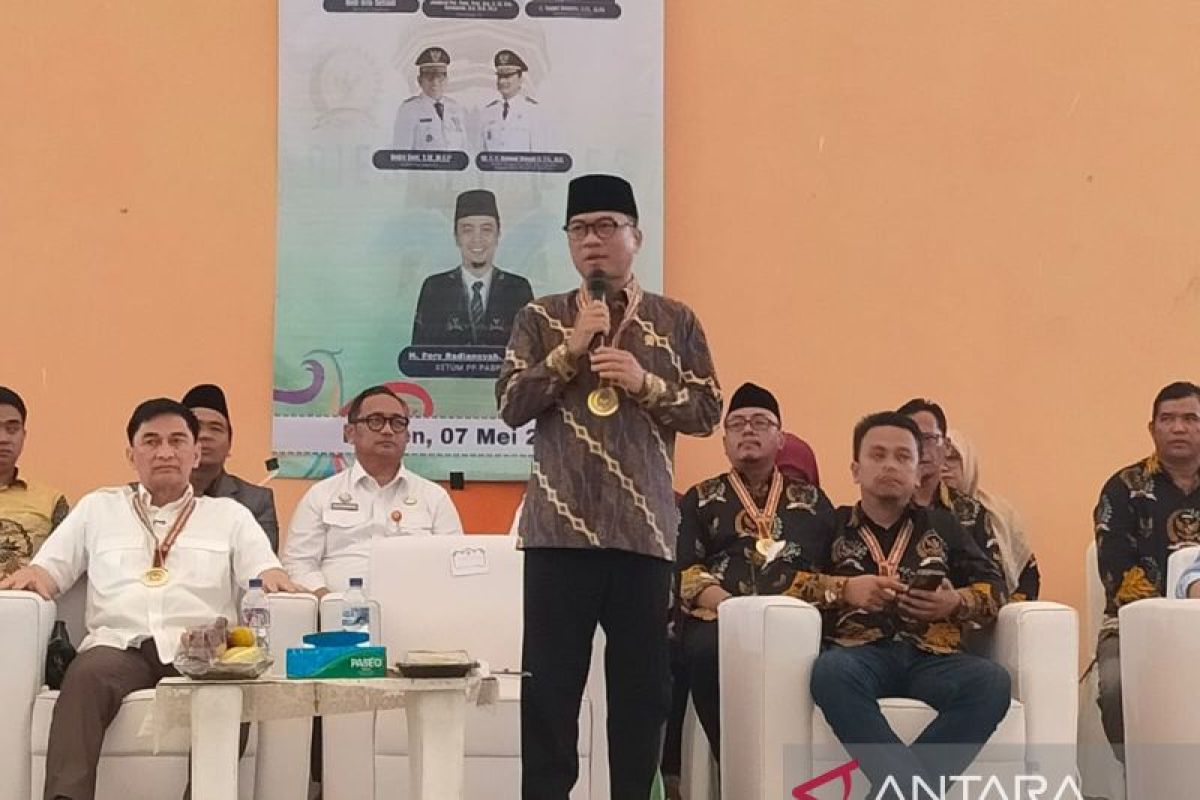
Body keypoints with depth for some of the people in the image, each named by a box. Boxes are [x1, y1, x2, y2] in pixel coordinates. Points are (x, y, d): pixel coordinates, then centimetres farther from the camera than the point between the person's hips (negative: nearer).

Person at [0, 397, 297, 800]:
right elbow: (49, 568, 21)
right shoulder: (98, 508, 27)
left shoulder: (229, 514, 24)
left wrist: (272, 577, -14)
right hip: (119, 643, 1)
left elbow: (264, 570, 11)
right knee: (86, 674, -37)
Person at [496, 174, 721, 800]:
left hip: (643, 527, 1)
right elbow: (510, 406, 0)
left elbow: (707, 413, 6)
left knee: (642, 681, 3)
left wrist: (646, 383, -10)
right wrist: (571, 349, -9)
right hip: (560, 525, 0)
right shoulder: (541, 319, 9)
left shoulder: (676, 321, 9)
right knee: (550, 679, -1)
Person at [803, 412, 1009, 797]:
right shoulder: (832, 525, 21)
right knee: (831, 671, -38)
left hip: (930, 656, 2)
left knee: (992, 682, -32)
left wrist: (957, 603, -2)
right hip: (860, 652, -2)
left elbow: (995, 589, 20)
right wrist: (844, 589, -6)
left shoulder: (942, 525, 27)